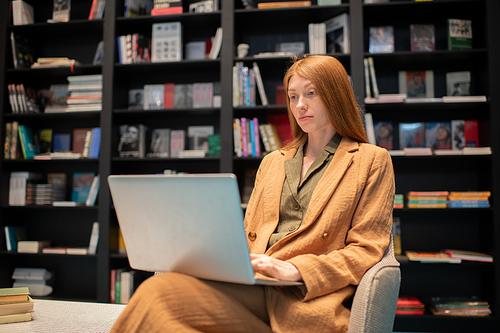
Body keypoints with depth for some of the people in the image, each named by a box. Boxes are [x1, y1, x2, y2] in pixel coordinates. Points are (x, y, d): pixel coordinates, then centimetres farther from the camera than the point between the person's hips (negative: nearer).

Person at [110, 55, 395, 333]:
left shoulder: (372, 160, 12)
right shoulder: (272, 162, 27)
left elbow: (366, 249, 3)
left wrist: (294, 270, -13)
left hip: (307, 299, -4)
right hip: (253, 287, 5)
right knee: (158, 289, -29)